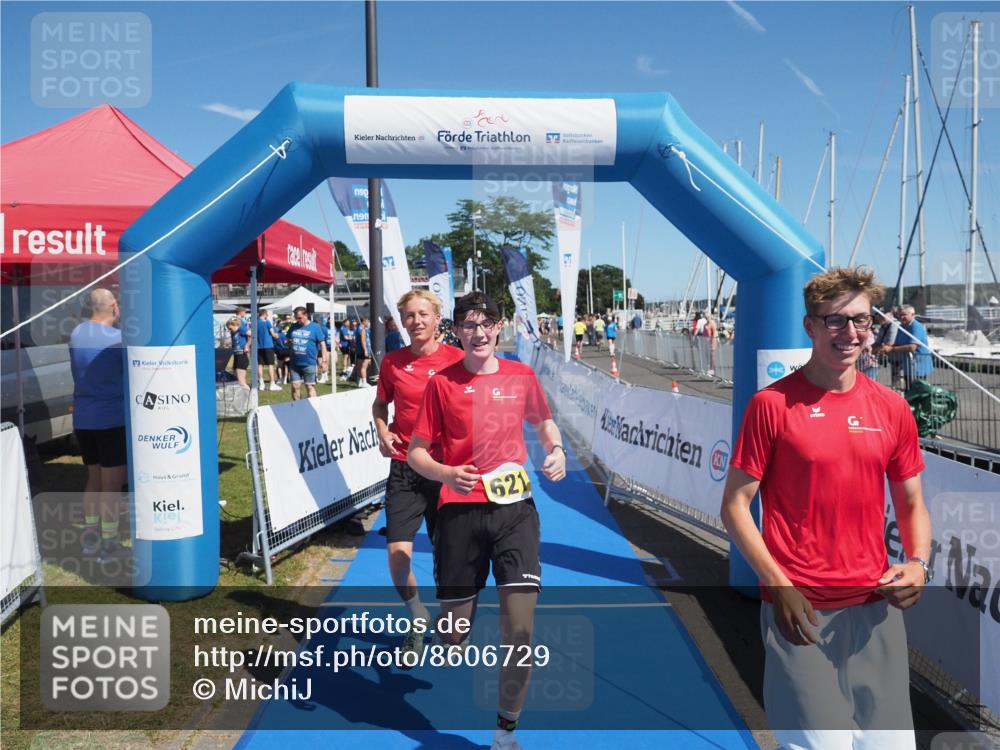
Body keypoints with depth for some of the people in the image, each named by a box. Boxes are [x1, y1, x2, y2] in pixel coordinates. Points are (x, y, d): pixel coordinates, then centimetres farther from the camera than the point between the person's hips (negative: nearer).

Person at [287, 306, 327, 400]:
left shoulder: (315, 327, -2)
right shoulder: (293, 326, 11)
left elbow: (322, 343, -3)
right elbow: (287, 339, 25)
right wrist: (289, 341, 1)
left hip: (309, 363, -4)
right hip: (295, 363, 4)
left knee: (310, 387, 1)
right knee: (295, 386, 6)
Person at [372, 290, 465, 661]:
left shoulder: (456, 359, -6)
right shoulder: (392, 361, 1)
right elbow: (380, 403, 18)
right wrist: (382, 432, 0)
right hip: (404, 467, 2)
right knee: (398, 552, -6)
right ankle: (418, 617, 24)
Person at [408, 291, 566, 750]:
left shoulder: (521, 376, 6)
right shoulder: (442, 383, 0)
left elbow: (543, 421, 25)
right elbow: (416, 453, 2)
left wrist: (556, 448, 4)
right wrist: (446, 473, -18)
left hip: (514, 509, 2)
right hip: (460, 511, -1)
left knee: (520, 629, -6)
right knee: (454, 635, 7)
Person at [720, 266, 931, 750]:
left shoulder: (892, 408, 5)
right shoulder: (773, 403, -8)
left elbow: (912, 505, 15)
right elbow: (734, 506, -6)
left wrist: (918, 564, -4)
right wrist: (779, 586, -12)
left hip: (875, 607, 5)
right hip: (799, 609, -4)